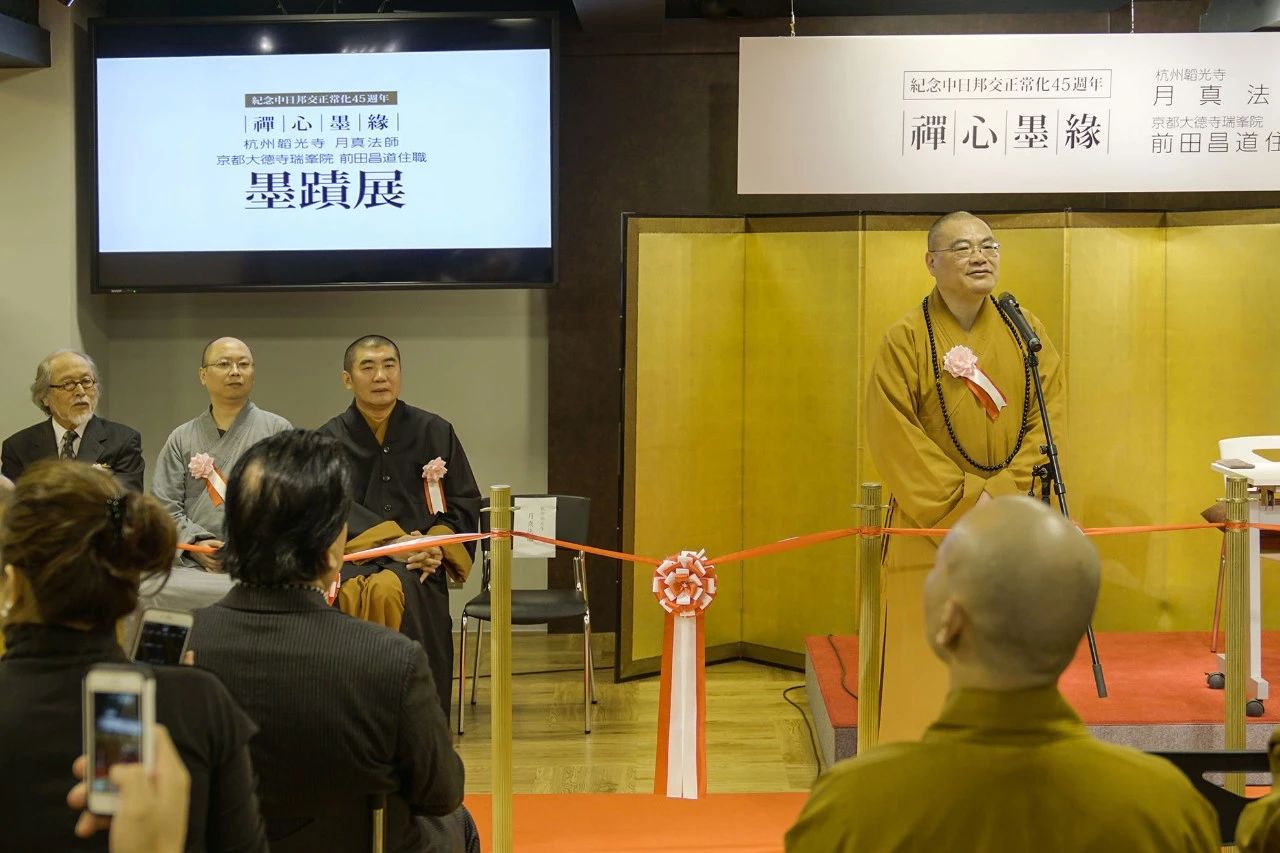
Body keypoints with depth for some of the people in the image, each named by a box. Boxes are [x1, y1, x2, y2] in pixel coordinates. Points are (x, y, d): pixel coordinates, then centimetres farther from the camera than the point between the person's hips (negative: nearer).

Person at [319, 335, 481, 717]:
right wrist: (397, 541, -16)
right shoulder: (329, 440, 11)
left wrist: (437, 547, -6)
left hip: (418, 569, 0)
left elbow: (465, 502, 13)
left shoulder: (436, 433, 15)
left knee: (404, 589, -35)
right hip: (352, 561, 0)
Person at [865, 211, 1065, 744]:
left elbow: (1048, 416, 3)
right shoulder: (906, 339, -6)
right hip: (932, 528, -3)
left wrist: (1006, 488, -11)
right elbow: (894, 439, -10)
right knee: (928, 658, -3)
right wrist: (965, 500, -13)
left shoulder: (1024, 329, 6)